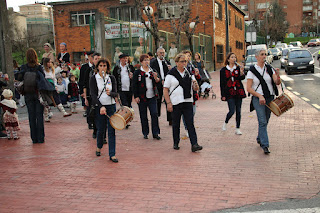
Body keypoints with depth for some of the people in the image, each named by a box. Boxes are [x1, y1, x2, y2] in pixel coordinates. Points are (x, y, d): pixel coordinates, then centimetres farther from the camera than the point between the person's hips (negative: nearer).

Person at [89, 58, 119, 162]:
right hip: (99, 106, -1)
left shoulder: (111, 78, 6)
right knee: (100, 129, 7)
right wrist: (101, 107, -20)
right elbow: (93, 94, -9)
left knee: (111, 130, -4)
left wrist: (110, 93, -22)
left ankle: (112, 154, 0)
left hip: (111, 106, 2)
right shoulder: (94, 78, -1)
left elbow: (116, 94, 1)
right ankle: (99, 147, 36)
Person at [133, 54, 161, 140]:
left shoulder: (152, 71, 11)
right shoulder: (137, 72, 0)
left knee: (154, 114, -4)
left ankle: (155, 133, 3)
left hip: (152, 97, 2)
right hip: (142, 97, -2)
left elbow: (157, 82, 9)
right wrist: (136, 96, -8)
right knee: (143, 116, 4)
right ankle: (145, 133, 17)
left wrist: (156, 77, -12)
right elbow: (135, 85, -1)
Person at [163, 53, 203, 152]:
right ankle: (176, 144, 22)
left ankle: (194, 144, -6)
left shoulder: (189, 73, 11)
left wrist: (195, 85, -10)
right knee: (176, 124, 8)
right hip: (175, 103, -3)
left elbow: (196, 88, 13)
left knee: (190, 123, -4)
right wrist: (168, 103, -10)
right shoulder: (171, 74, -2)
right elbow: (165, 90, -3)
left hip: (188, 102, 3)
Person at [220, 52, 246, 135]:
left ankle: (237, 128, 14)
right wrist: (223, 95, 1)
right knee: (232, 111, -9)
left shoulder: (238, 68, 6)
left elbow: (242, 78, -9)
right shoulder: (223, 70, 3)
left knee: (238, 111, 4)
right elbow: (222, 83, 4)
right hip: (230, 93, -2)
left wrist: (241, 73, -29)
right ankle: (225, 123, 19)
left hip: (239, 92, 2)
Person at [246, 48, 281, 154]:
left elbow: (277, 83, 1)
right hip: (258, 99, -4)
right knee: (262, 122, -13)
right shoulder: (252, 70, -4)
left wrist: (278, 75, -21)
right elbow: (248, 88, -7)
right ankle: (265, 145, -11)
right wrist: (259, 96, -18)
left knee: (265, 121, 11)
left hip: (270, 98, 4)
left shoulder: (269, 69, 7)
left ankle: (259, 139, 32)